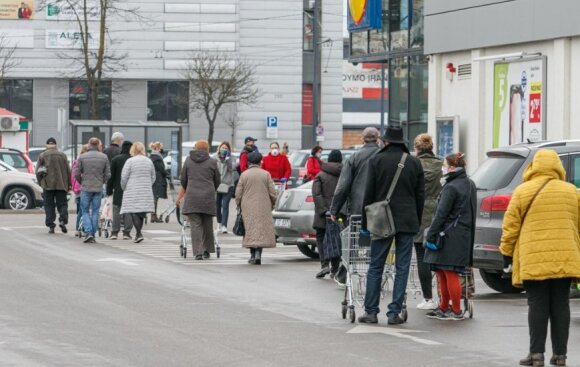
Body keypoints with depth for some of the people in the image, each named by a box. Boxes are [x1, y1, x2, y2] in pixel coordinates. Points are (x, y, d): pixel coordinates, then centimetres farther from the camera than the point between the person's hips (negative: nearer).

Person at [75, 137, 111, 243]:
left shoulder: (82, 157, -3)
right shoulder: (104, 157, 1)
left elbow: (76, 174, -3)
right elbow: (108, 174, 1)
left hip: (86, 188, -1)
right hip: (98, 189, 1)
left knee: (85, 211, 6)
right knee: (95, 212, 8)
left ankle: (88, 232, -11)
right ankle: (93, 235, 8)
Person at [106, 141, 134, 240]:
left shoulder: (116, 159, -2)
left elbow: (111, 176, -1)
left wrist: (109, 190, 5)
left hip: (118, 190, 0)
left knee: (116, 210, 4)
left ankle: (115, 232, 1)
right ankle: (126, 232, 2)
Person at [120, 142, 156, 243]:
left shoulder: (130, 161, -8)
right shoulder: (149, 161, 8)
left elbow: (124, 177, -6)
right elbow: (153, 177, 14)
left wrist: (124, 188, 9)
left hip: (133, 192, -5)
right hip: (146, 192, 5)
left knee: (134, 212, -6)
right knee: (141, 213, 11)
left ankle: (139, 233, -19)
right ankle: (138, 234, 16)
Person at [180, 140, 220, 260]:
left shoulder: (188, 160, 7)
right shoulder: (212, 162, 3)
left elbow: (183, 179, 12)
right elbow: (217, 181, 10)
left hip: (192, 197, 0)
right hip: (208, 197, 0)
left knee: (195, 225, -1)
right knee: (207, 225, 12)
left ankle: (198, 252, -11)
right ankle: (206, 251, 19)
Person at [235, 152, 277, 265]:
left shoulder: (244, 175, -1)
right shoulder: (266, 174, 0)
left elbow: (238, 194, 0)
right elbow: (272, 193, 0)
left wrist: (239, 206, 14)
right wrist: (271, 205, 16)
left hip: (248, 208, 0)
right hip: (263, 208, 0)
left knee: (250, 230, 7)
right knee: (262, 229, 2)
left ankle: (252, 255, 6)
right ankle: (258, 254, -12)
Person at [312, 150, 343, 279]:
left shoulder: (320, 175, -1)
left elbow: (316, 194, -12)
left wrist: (323, 210, -15)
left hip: (324, 214, -2)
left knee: (321, 237, 8)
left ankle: (324, 264, -11)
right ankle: (335, 269, 10)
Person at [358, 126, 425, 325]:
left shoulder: (377, 161, -2)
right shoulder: (414, 162, 5)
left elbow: (369, 194, -2)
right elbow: (420, 195, 7)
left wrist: (365, 223, 5)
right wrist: (417, 222, 14)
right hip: (407, 222, 1)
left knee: (375, 267, 6)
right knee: (402, 268, 3)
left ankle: (371, 311, 4)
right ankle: (394, 312, 0)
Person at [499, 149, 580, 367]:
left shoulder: (522, 192, 0)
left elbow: (510, 227, 1)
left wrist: (507, 253, 12)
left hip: (534, 260, -2)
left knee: (537, 305, 0)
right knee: (560, 305, 6)